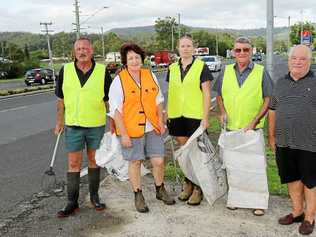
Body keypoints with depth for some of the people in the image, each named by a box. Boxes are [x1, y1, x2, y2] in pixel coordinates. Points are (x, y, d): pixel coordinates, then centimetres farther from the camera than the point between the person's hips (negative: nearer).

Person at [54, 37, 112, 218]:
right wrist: (60, 121, 6)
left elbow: (109, 99, 1)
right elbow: (60, 98, 8)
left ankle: (94, 196, 27)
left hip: (96, 125, -1)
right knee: (73, 163, 4)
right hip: (73, 125, 1)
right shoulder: (65, 70, 0)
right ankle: (73, 202, 14)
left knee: (94, 160, 12)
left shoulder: (102, 71, -4)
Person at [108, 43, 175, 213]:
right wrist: (123, 134, -13)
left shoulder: (150, 76, 6)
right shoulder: (119, 80, -8)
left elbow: (158, 100, 14)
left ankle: (160, 190, 30)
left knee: (159, 161, 6)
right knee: (135, 162, 8)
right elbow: (116, 109, -9)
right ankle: (138, 196, 26)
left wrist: (161, 121, 5)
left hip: (152, 128, 4)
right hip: (131, 130, -4)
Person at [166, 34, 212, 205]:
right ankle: (188, 183, 28)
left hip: (195, 116, -4)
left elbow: (207, 94, -6)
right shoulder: (172, 68, 11)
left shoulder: (201, 67, -3)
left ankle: (198, 188, 14)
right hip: (177, 116, 5)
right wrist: (168, 114, 11)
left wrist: (205, 118, -11)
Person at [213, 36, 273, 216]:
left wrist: (254, 122, -14)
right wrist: (223, 112, -3)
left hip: (253, 129, -3)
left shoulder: (261, 72, -4)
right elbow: (219, 95, 15)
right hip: (230, 127, 3)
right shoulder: (226, 72, 5)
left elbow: (268, 100, -5)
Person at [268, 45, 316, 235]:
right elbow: (273, 110, 14)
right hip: (284, 143, 4)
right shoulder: (281, 83, 10)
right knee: (292, 178, 16)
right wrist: (272, 136, 14)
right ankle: (297, 211, 34)